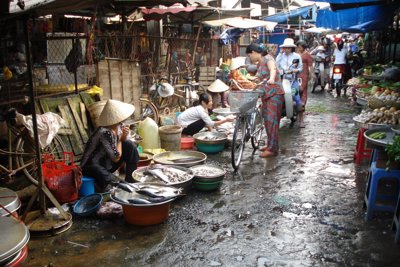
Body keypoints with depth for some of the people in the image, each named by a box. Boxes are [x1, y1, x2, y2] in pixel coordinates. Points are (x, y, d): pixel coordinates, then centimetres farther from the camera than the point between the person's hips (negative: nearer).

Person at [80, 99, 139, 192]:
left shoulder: (118, 125, -6)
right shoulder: (104, 133, -30)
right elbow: (116, 158, -25)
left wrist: (124, 137, -16)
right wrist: (120, 139, -12)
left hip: (108, 163, 9)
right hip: (93, 167, -9)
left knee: (130, 144, -8)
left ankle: (131, 181, 1)